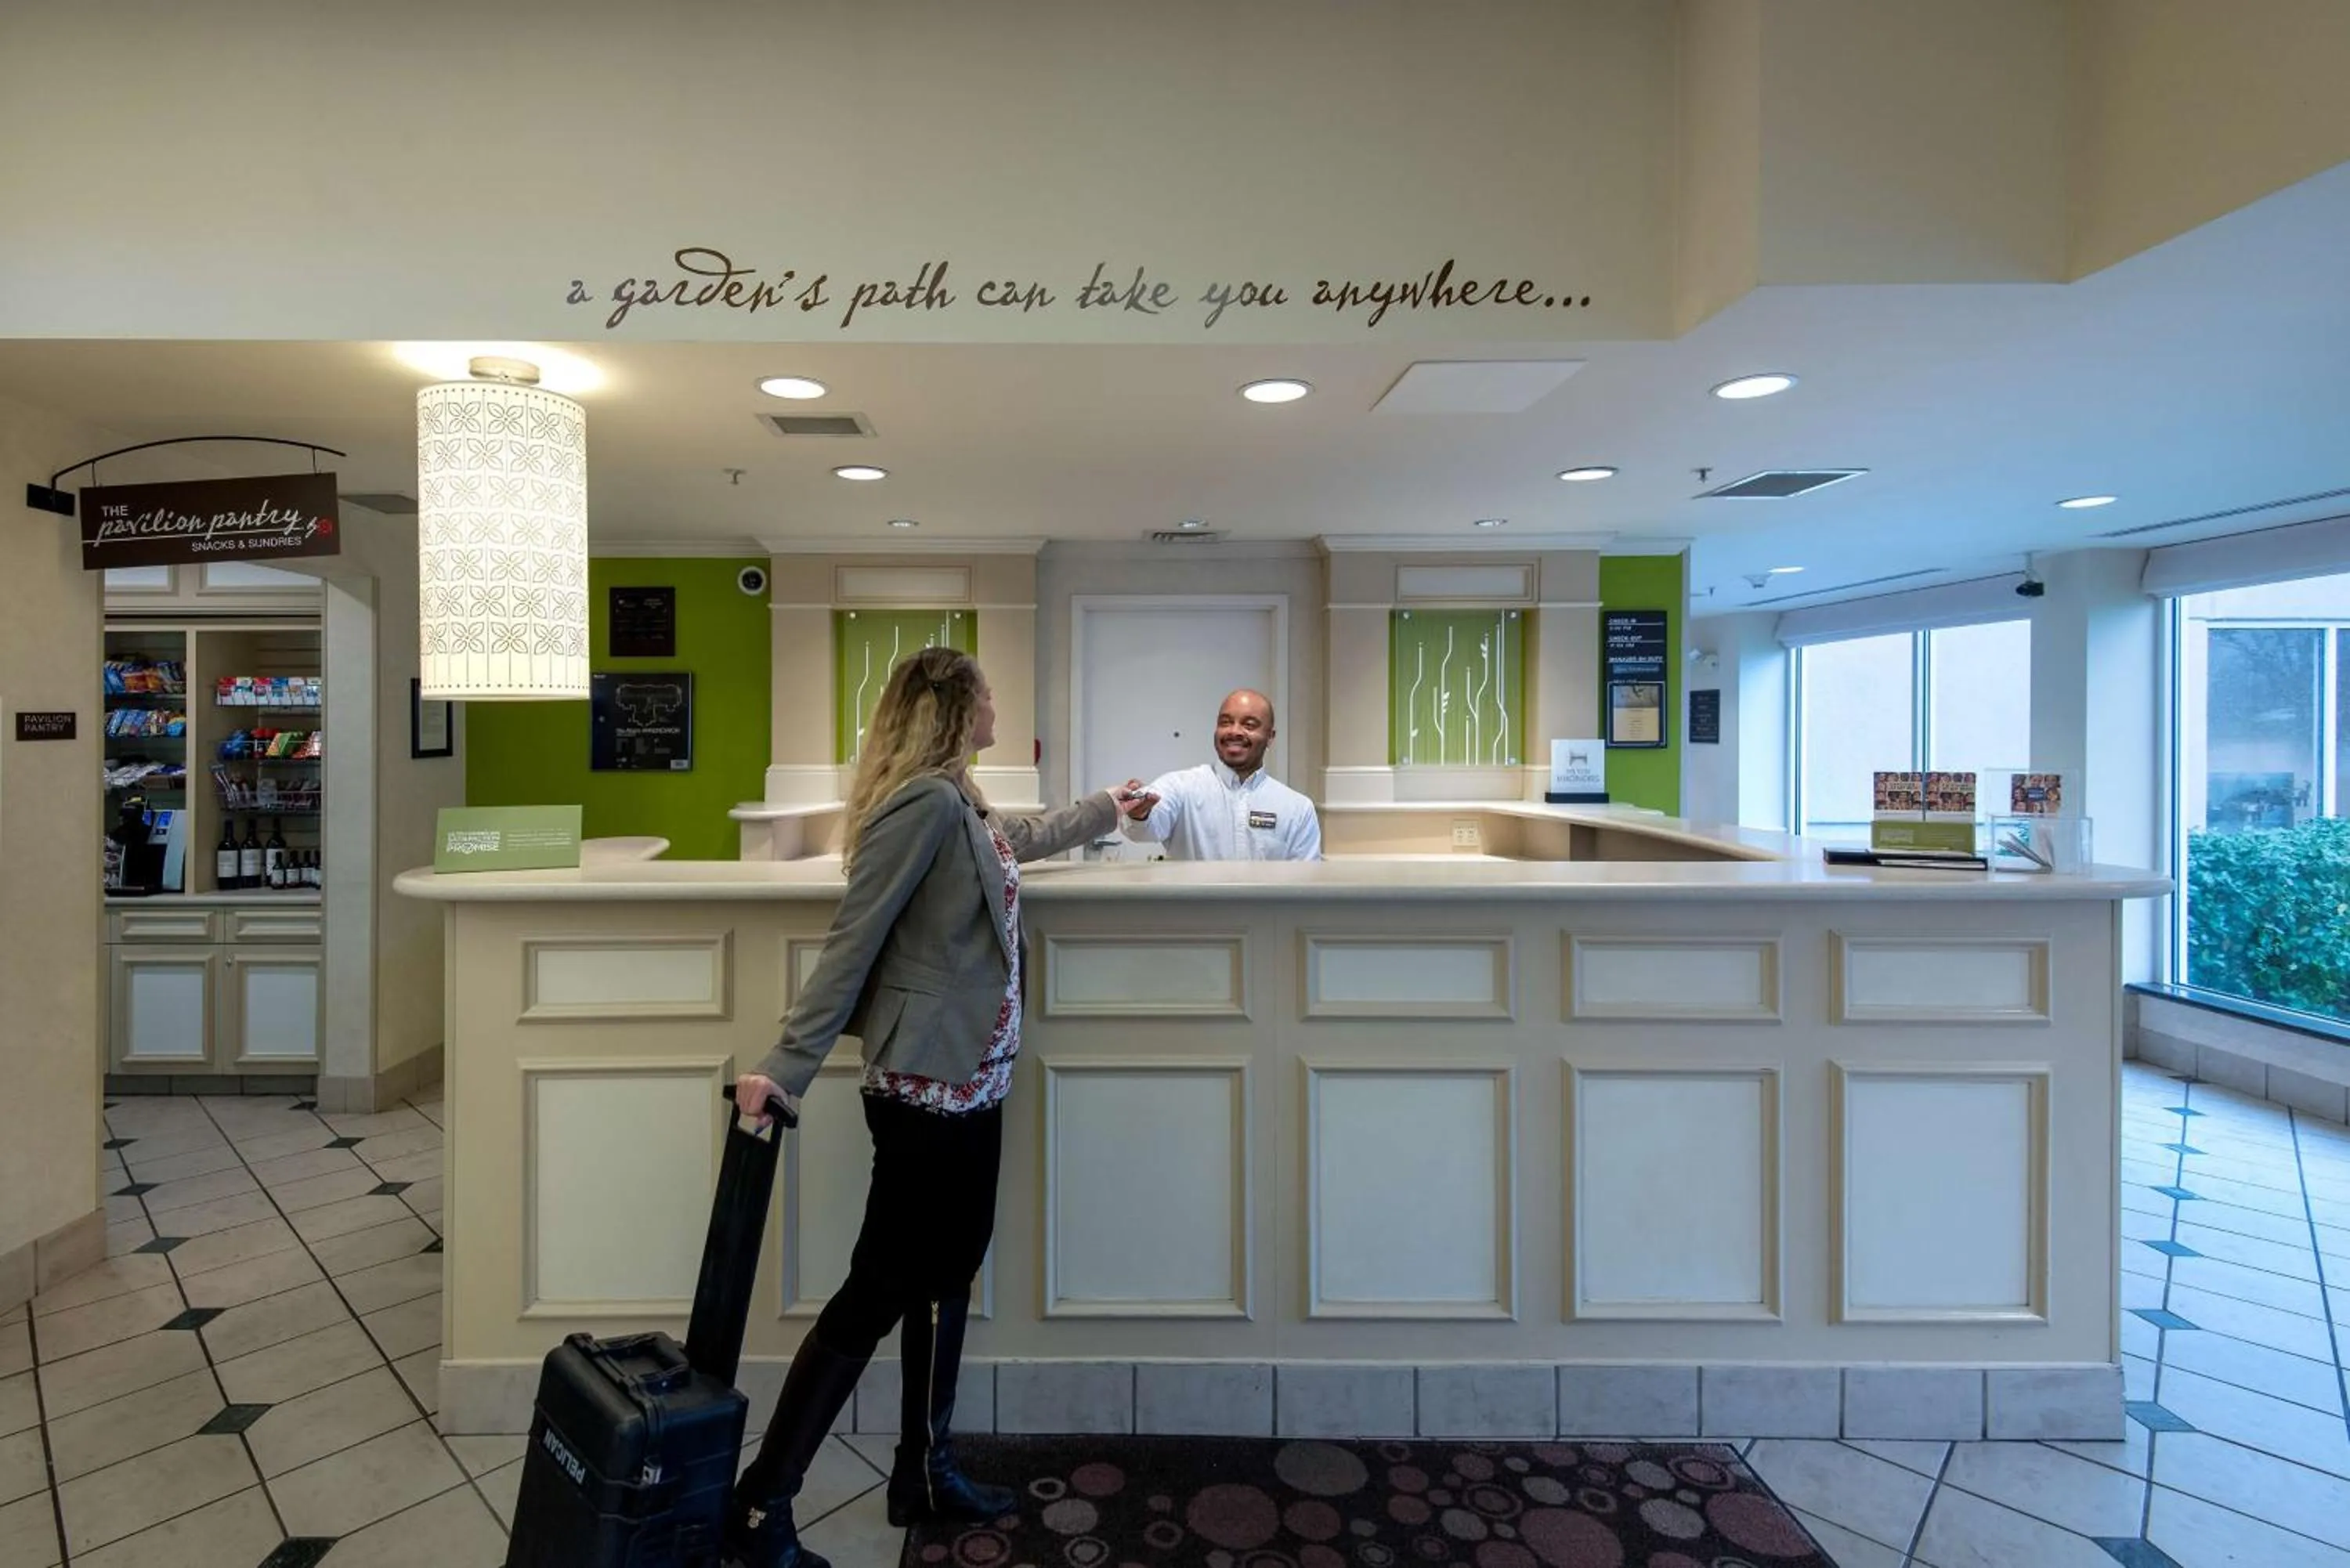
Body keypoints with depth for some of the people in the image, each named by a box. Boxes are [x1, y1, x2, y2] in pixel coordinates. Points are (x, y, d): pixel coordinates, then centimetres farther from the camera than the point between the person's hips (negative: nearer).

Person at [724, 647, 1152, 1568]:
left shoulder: (961, 803, 10)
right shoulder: (925, 801, -19)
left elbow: (1023, 837, 31)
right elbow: (852, 941, -21)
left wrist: (1106, 808, 44)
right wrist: (788, 1066, -20)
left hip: (966, 1080, 10)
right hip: (929, 1087, -10)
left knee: (944, 1279, 19)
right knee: (877, 1294, 3)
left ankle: (926, 1475, 36)